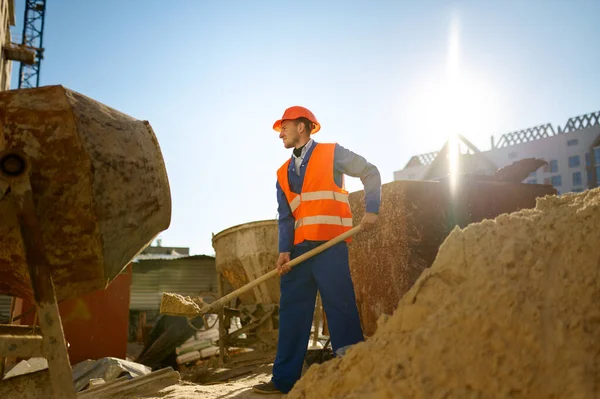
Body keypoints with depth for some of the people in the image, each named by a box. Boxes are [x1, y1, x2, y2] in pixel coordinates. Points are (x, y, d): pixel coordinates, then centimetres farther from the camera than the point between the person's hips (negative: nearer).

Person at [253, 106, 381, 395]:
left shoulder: (332, 153, 5)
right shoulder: (283, 173, 19)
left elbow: (370, 173, 4)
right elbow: (285, 216, 12)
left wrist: (371, 209, -9)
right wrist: (284, 249, -2)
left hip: (329, 244, -6)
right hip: (299, 248, 6)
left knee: (340, 307, -7)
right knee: (291, 310, 5)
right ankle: (285, 379, 11)